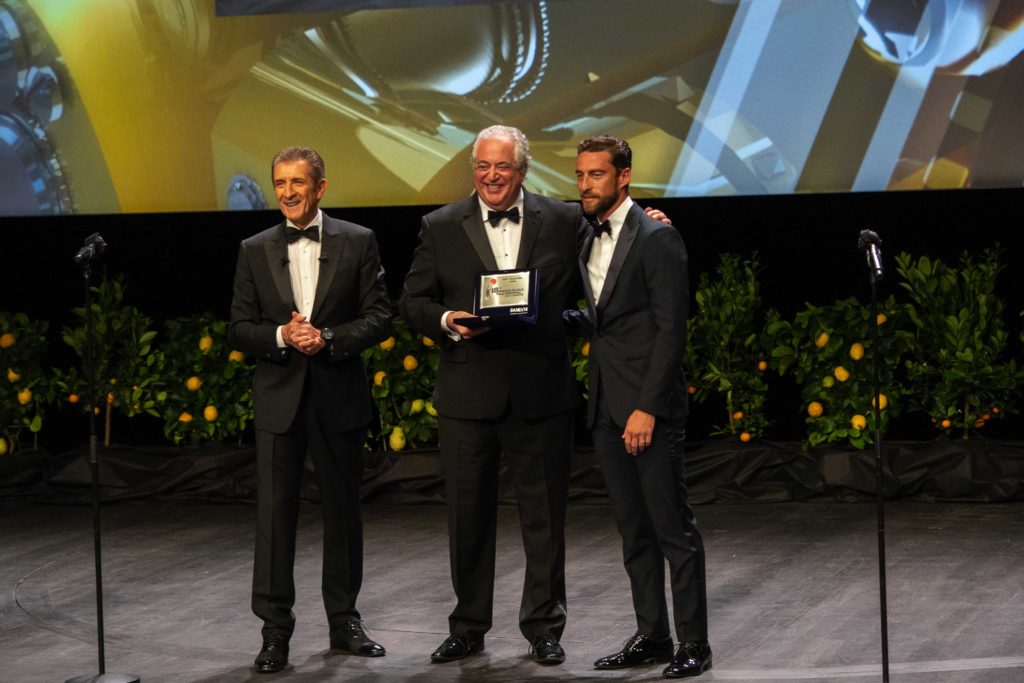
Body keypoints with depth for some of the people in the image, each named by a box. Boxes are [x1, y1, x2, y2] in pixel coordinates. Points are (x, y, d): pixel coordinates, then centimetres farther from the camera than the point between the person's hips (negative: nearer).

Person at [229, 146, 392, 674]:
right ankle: (275, 630, 4)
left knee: (343, 511, 9)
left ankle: (344, 621, 21)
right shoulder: (255, 251, 6)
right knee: (274, 514, -1)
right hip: (279, 399, 0)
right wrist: (281, 336, -14)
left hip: (339, 397, 0)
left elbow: (378, 317, -2)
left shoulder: (357, 243, 2)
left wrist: (328, 339, -16)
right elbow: (239, 329, 5)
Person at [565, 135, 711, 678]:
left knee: (673, 528, -4)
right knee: (633, 530, 12)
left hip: (649, 407, -8)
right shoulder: (590, 241, 15)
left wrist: (647, 408, -20)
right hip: (606, 407, 8)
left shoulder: (656, 239, -10)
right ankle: (650, 635, 18)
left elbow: (671, 329, -14)